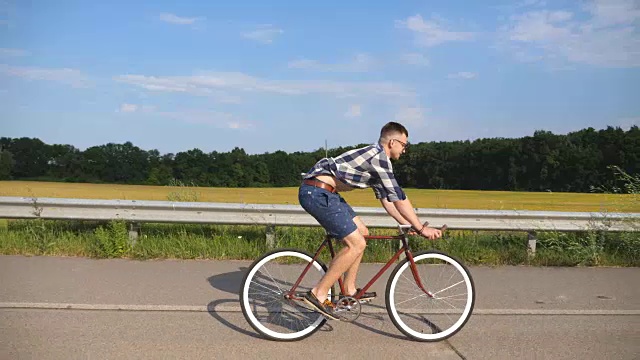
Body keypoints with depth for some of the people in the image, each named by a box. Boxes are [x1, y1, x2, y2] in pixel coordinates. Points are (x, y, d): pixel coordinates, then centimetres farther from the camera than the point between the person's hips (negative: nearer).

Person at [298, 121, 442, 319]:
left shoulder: (375, 157, 21)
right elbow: (398, 198, -13)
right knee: (356, 244, -11)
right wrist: (421, 228, -7)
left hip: (322, 192, 11)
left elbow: (386, 198, 24)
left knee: (362, 232, 15)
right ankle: (318, 294, -6)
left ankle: (350, 290, 22)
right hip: (317, 192, -11)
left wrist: (408, 225, 22)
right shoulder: (379, 156, -11)